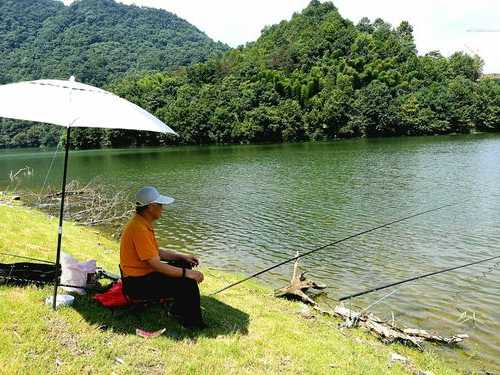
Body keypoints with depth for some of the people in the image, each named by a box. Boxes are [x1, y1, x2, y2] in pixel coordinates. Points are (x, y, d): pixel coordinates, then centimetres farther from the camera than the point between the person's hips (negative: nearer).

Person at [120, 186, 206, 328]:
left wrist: (183, 257, 7)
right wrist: (187, 273, -23)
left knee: (184, 264, 15)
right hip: (137, 283, -11)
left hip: (144, 273, 11)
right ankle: (193, 324, -1)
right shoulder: (139, 229, -25)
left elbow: (156, 252, 16)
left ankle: (179, 311, 21)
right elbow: (156, 265, -27)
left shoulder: (143, 223, 7)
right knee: (188, 283, -19)